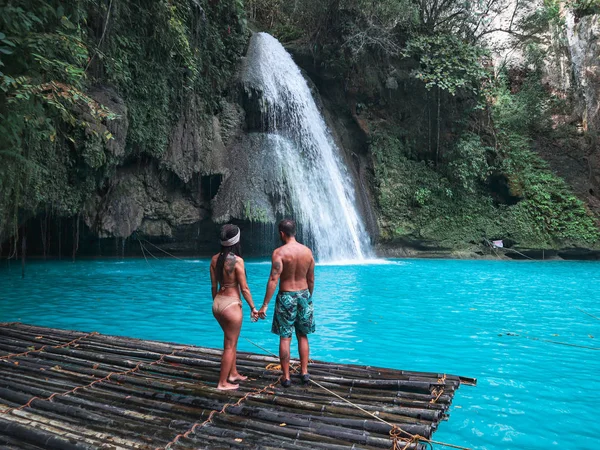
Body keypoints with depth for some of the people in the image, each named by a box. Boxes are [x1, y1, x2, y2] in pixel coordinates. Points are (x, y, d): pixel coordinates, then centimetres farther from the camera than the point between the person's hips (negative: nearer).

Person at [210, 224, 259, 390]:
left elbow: (213, 285, 8)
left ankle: (233, 373, 38)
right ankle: (222, 383, 17)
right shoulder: (237, 260, -18)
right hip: (231, 304, -7)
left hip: (218, 302, 7)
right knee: (229, 345, 7)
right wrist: (253, 308, -4)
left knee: (231, 340, 24)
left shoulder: (215, 259, 2)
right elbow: (244, 288, -14)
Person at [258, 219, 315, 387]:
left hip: (286, 297, -4)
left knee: (285, 338, 6)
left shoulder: (279, 252, -13)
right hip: (304, 295, 4)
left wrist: (265, 305, -19)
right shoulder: (307, 251, 1)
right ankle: (304, 372, 23)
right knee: (302, 336, 17)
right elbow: (311, 280, 7)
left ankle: (286, 377, 12)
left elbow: (273, 279, -20)